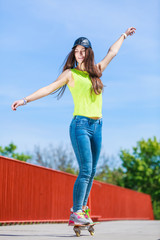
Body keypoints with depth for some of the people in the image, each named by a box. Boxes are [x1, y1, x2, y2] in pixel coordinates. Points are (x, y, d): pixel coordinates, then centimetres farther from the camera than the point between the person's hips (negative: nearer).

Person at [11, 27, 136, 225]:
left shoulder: (96, 70, 15)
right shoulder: (70, 73, 2)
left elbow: (112, 52, 30)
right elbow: (49, 88, -3)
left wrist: (123, 36, 44)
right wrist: (25, 100, -12)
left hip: (97, 127, 6)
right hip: (80, 125, -6)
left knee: (91, 172, 5)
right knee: (85, 170, -15)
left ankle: (81, 209, 11)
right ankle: (76, 213, -12)